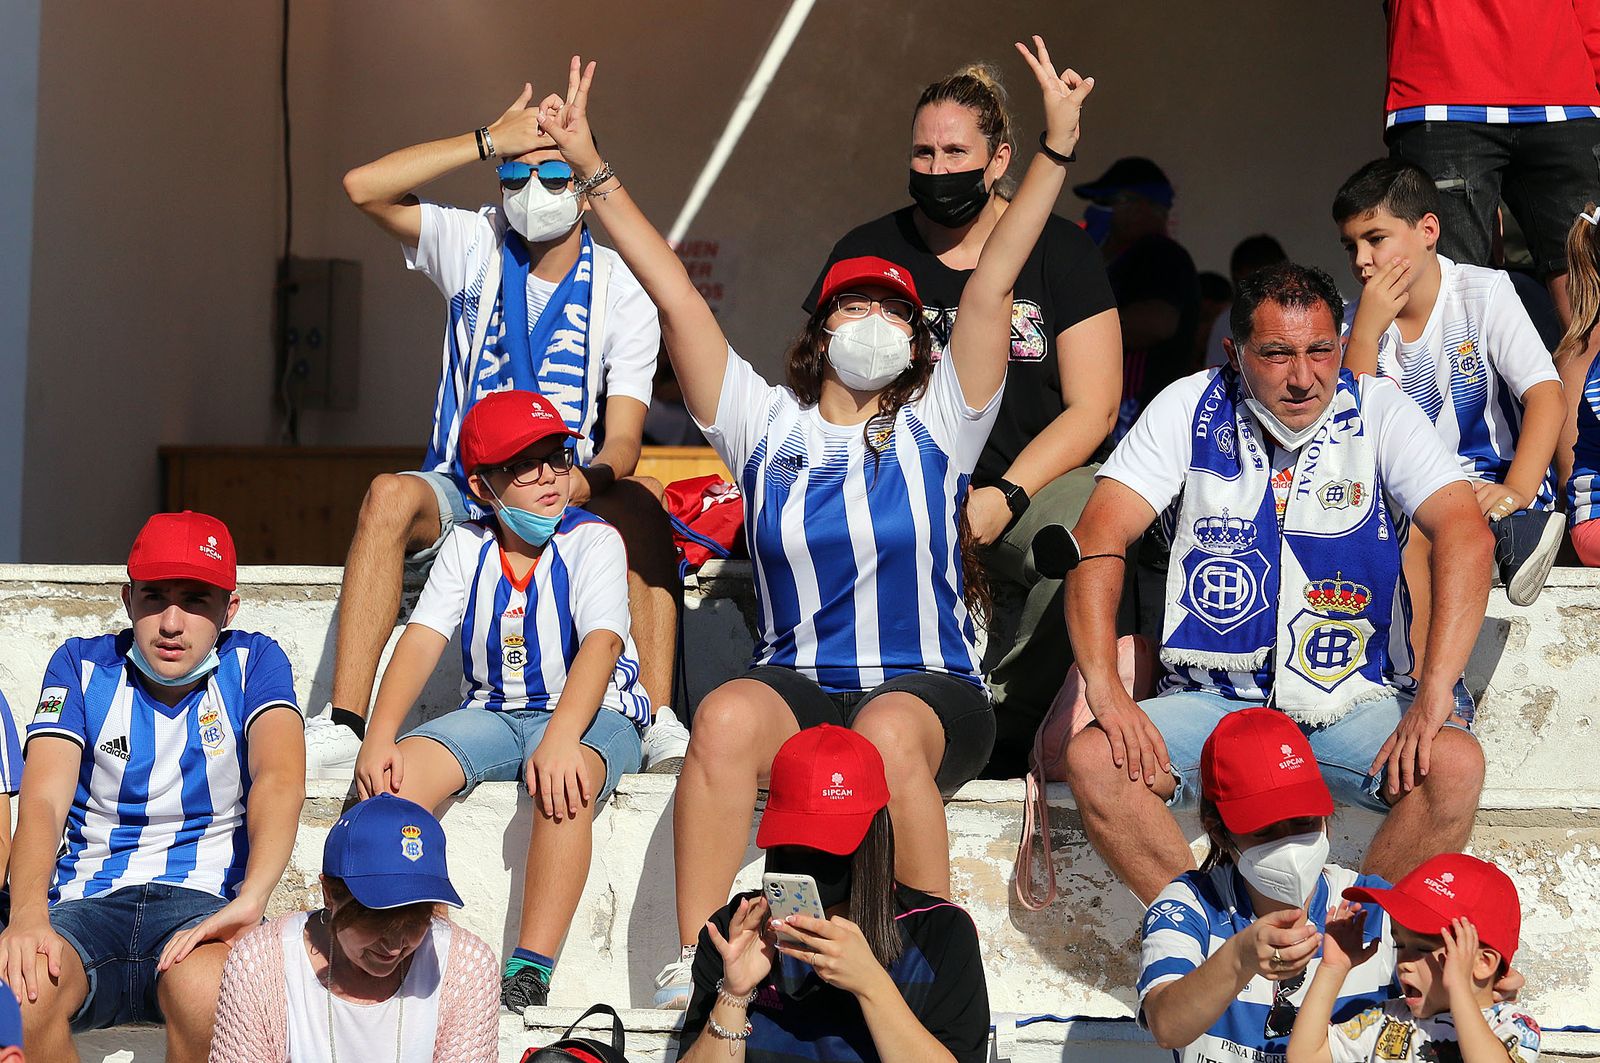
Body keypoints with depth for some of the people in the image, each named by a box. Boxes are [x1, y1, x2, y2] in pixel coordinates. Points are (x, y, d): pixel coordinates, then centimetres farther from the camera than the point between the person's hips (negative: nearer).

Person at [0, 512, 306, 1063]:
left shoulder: (253, 663, 7)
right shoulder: (81, 665, 9)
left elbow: (279, 779, -12)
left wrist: (250, 900, -32)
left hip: (202, 904, -1)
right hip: (87, 904, 1)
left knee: (204, 988, -40)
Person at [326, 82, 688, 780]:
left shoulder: (622, 292, 2)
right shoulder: (474, 247, 6)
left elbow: (623, 440, -7)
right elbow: (364, 186, -9)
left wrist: (590, 478, -32)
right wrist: (490, 141, -10)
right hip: (461, 495, 1)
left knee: (642, 500, -34)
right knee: (391, 494, -33)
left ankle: (659, 723, -40)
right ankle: (342, 727, -40)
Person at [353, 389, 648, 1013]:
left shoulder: (593, 541, -7)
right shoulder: (467, 547, 7)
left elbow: (602, 643, -22)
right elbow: (422, 641, -3)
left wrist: (559, 739, -40)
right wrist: (380, 737, -20)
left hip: (589, 712, -4)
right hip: (491, 715, 4)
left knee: (562, 783, -39)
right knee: (395, 774, -23)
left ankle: (532, 968, -37)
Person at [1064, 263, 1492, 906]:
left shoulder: (1379, 411, -2)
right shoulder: (1188, 410, 1)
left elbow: (1466, 534, -13)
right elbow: (1100, 539, -6)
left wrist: (1435, 693, -26)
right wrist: (1104, 688, -21)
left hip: (1354, 703, 0)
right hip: (1213, 702, 1)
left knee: (1455, 765, -30)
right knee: (1094, 760, -26)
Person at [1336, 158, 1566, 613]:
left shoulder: (1483, 293, -6)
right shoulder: (1358, 323, 4)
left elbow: (1546, 396, -16)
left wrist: (1517, 491, -32)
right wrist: (1367, 331, -17)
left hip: (1490, 484, -5)